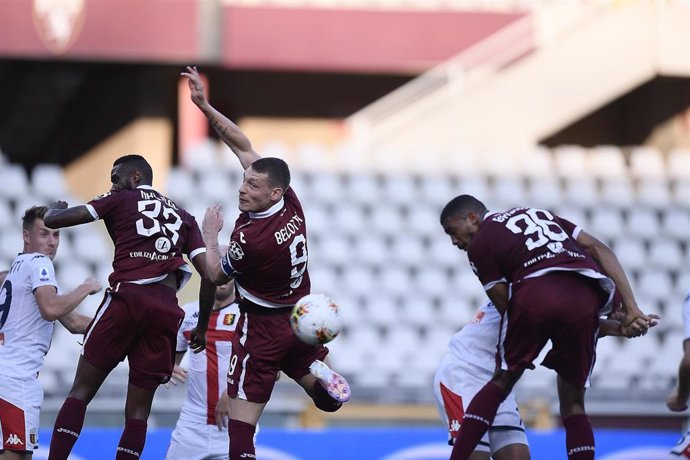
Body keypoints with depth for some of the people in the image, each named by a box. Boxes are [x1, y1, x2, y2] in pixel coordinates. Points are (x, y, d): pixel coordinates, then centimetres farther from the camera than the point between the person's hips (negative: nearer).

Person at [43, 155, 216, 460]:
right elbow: (209, 273, 14)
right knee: (138, 410, 7)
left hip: (127, 298, -3)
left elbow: (52, 220, 10)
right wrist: (202, 327, 23)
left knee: (81, 391, 3)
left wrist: (56, 208, 34)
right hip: (167, 309, 3)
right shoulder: (183, 216, 24)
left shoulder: (122, 200, 13)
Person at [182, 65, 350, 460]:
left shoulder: (251, 238, -28)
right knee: (327, 397, 24)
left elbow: (217, 277, -7)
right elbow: (243, 145, -1)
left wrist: (210, 235, 7)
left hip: (263, 328, -8)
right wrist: (205, 105, -2)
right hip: (301, 319, 8)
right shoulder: (291, 202, -8)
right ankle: (323, 375, -7)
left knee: (242, 424, -5)